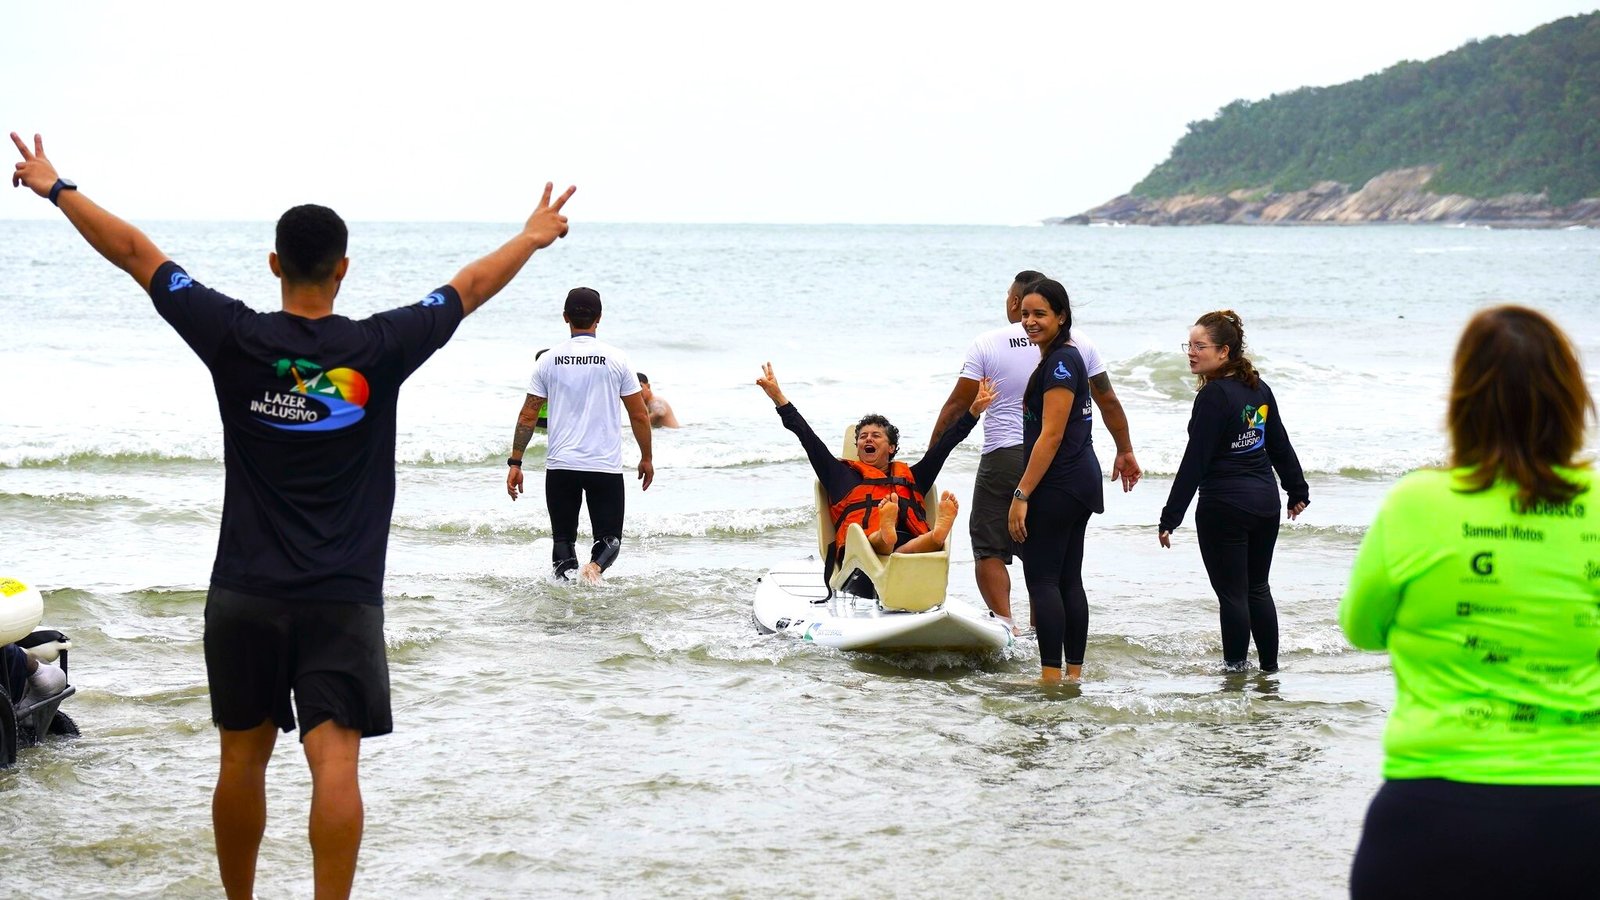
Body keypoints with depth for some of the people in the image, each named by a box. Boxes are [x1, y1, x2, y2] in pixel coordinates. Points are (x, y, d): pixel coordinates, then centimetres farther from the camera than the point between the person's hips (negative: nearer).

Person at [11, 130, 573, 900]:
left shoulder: (236, 339, -4)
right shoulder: (380, 347, -5)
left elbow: (134, 252, 5)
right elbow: (472, 285, 11)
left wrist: (54, 188, 17)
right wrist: (532, 237, 27)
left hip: (245, 591, 2)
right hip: (344, 597, -2)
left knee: (243, 757, 14)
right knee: (334, 760, -8)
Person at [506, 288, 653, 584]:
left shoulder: (549, 360, 2)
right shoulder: (616, 359, -2)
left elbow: (528, 416, 4)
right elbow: (640, 416, 2)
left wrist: (515, 463, 10)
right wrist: (646, 458, 15)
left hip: (560, 465, 1)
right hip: (606, 466, -1)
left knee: (563, 538, 13)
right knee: (609, 538, 5)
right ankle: (595, 566, -24)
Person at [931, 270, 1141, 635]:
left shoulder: (987, 344, -3)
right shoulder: (1077, 342, 4)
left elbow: (957, 405, -1)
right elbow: (1108, 402, 9)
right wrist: (1125, 452, 19)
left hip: (1004, 457, -3)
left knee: (989, 548, 4)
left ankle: (1004, 622, -12)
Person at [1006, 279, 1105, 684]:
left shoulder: (1060, 362, -15)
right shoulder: (1065, 358, 16)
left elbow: (1051, 436, -19)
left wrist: (1022, 494, -19)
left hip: (1058, 484, -10)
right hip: (1080, 481, 10)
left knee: (1042, 578, -7)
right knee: (1068, 580, 11)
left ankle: (1052, 676, -7)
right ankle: (1074, 672, 14)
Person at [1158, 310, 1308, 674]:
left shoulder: (1213, 396, -16)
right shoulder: (1259, 388, 7)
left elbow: (1194, 462, -18)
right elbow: (1281, 445, 17)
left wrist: (1170, 517, -16)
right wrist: (1298, 491, 29)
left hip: (1225, 507, -8)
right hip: (1265, 503, 8)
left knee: (1232, 594, 0)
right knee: (1258, 589, 17)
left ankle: (1236, 669, 4)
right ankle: (1270, 668, 22)